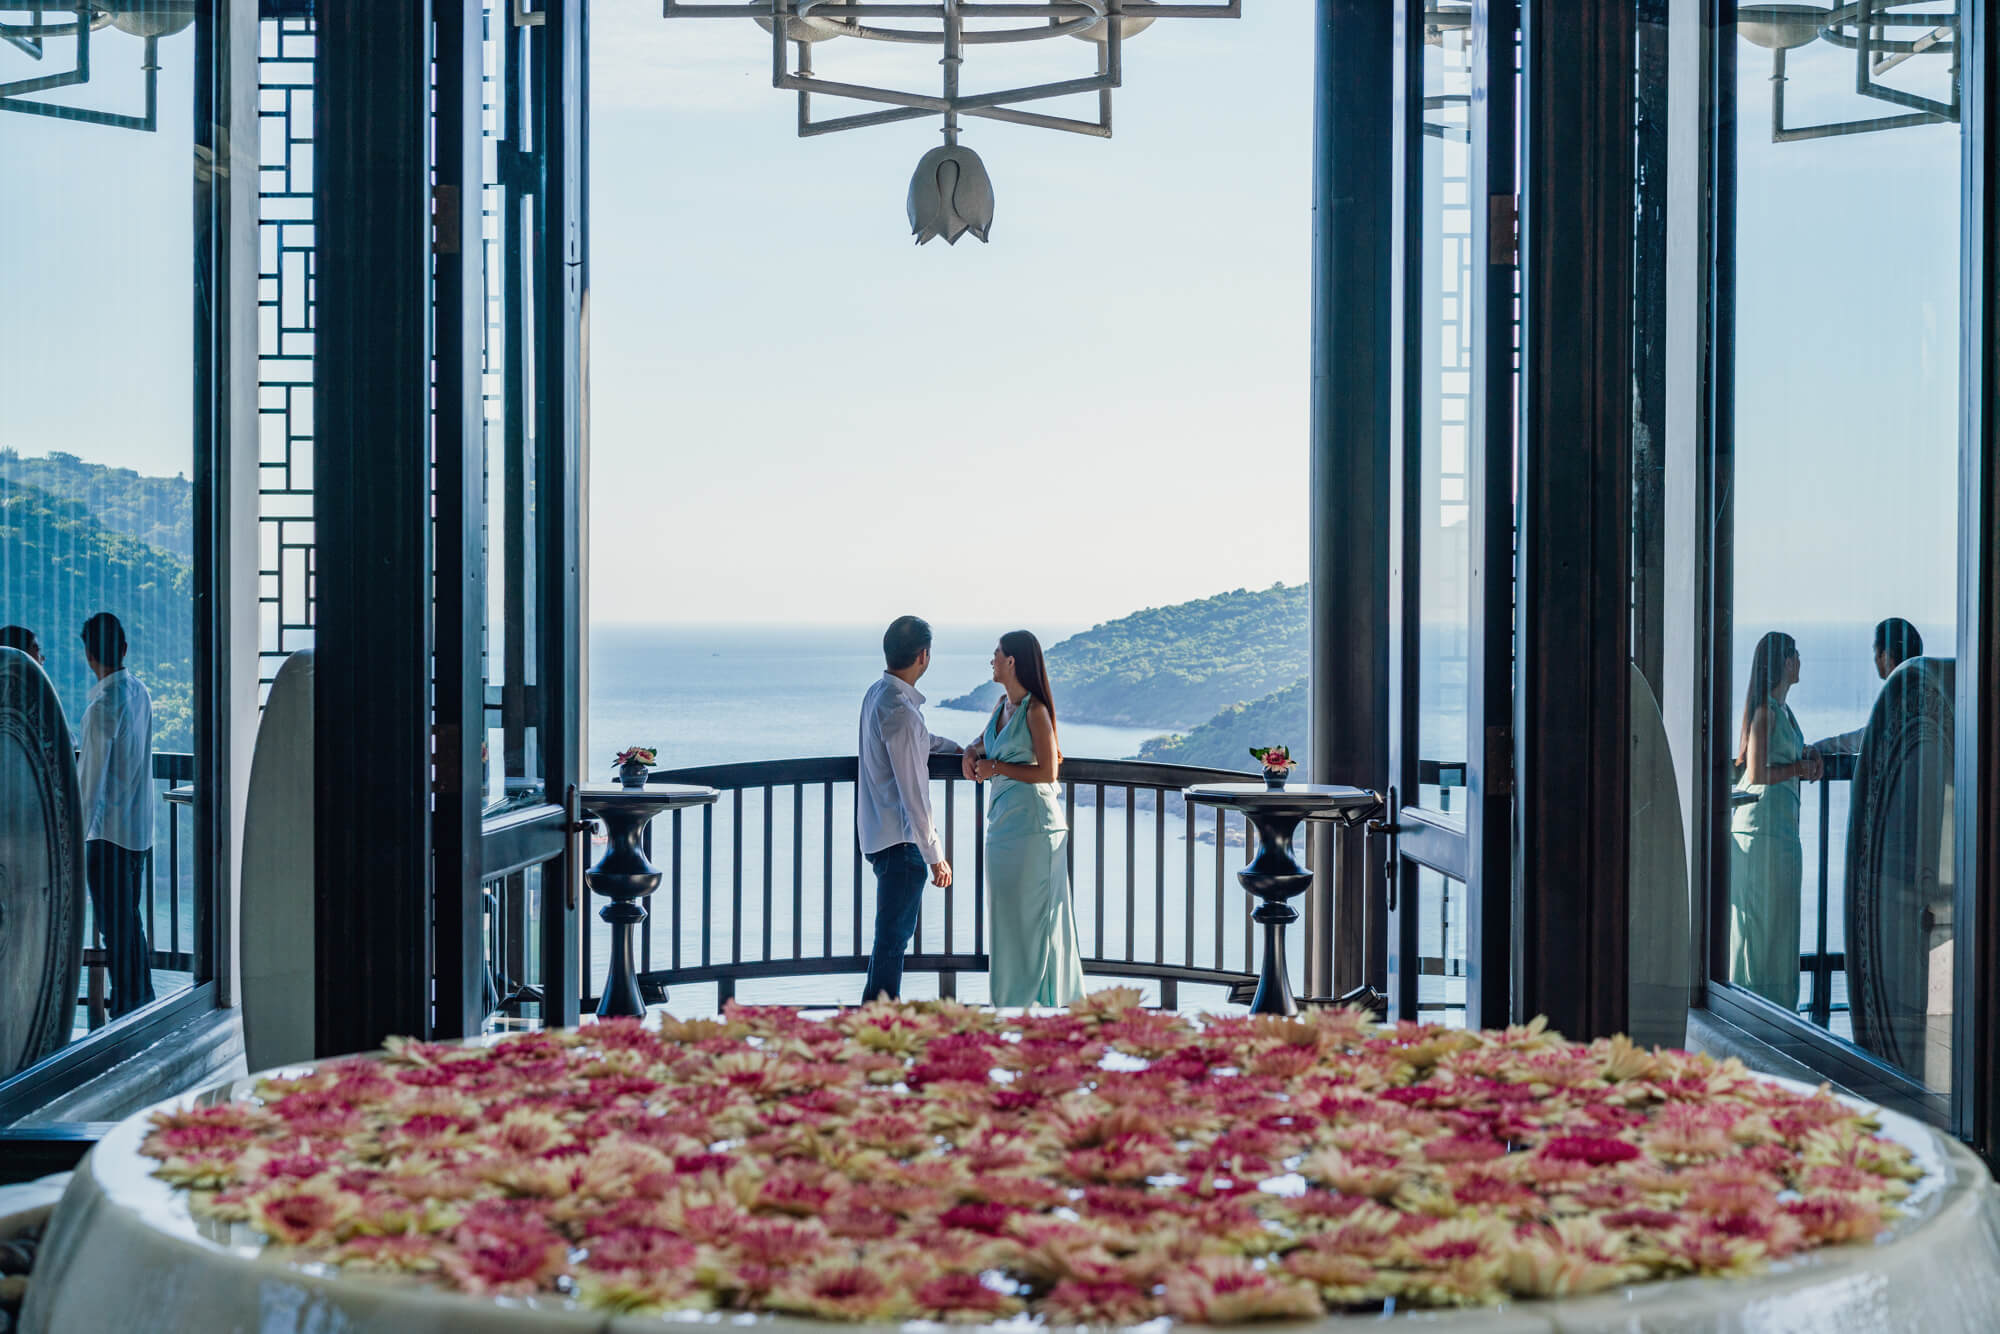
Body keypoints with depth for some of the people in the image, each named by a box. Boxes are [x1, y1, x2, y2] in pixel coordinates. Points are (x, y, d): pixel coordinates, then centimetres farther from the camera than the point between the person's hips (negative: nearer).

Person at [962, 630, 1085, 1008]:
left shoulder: (1035, 710, -13)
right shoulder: (1003, 704, 11)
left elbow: (1047, 771, -17)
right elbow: (983, 740, 29)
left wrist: (995, 767, -11)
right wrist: (972, 754, 7)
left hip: (1031, 822, -9)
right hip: (1003, 819, 9)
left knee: (1026, 914, -2)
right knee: (1006, 911, 13)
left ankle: (1020, 997, 6)